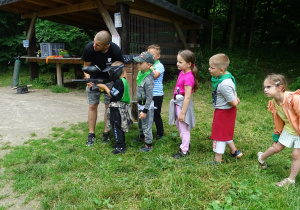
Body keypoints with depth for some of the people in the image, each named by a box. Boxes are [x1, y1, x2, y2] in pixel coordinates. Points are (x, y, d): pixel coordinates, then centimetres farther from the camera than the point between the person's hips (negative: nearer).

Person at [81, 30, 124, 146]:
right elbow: (86, 66, -9)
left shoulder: (115, 50, -27)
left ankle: (106, 133, 16)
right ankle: (91, 134, 13)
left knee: (109, 106, 1)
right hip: (94, 79, 1)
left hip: (110, 79, -1)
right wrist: (88, 78, -27)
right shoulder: (89, 48, -25)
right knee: (92, 106, 2)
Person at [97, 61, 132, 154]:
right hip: (121, 107, 10)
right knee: (119, 127, 18)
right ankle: (121, 143, 28)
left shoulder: (119, 82, -18)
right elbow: (114, 92, 13)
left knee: (116, 127, -5)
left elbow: (112, 94, -18)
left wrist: (104, 87, -7)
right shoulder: (124, 80, 12)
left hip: (117, 108, -10)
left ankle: (120, 147, -1)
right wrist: (104, 87, 5)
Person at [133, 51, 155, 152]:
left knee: (146, 125, 4)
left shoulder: (148, 80, -28)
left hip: (147, 105, -9)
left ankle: (148, 145, 19)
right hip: (140, 103, 9)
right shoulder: (141, 72, 1)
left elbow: (149, 97, -24)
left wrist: (145, 111, -21)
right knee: (140, 123, 27)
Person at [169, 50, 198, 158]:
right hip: (177, 103, 10)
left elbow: (187, 97, -23)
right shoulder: (182, 72, 4)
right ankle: (185, 143, 45)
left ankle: (184, 151, 18)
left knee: (184, 128, 3)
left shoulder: (188, 77, -24)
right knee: (178, 125, 24)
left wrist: (182, 113, -21)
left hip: (183, 104, -10)